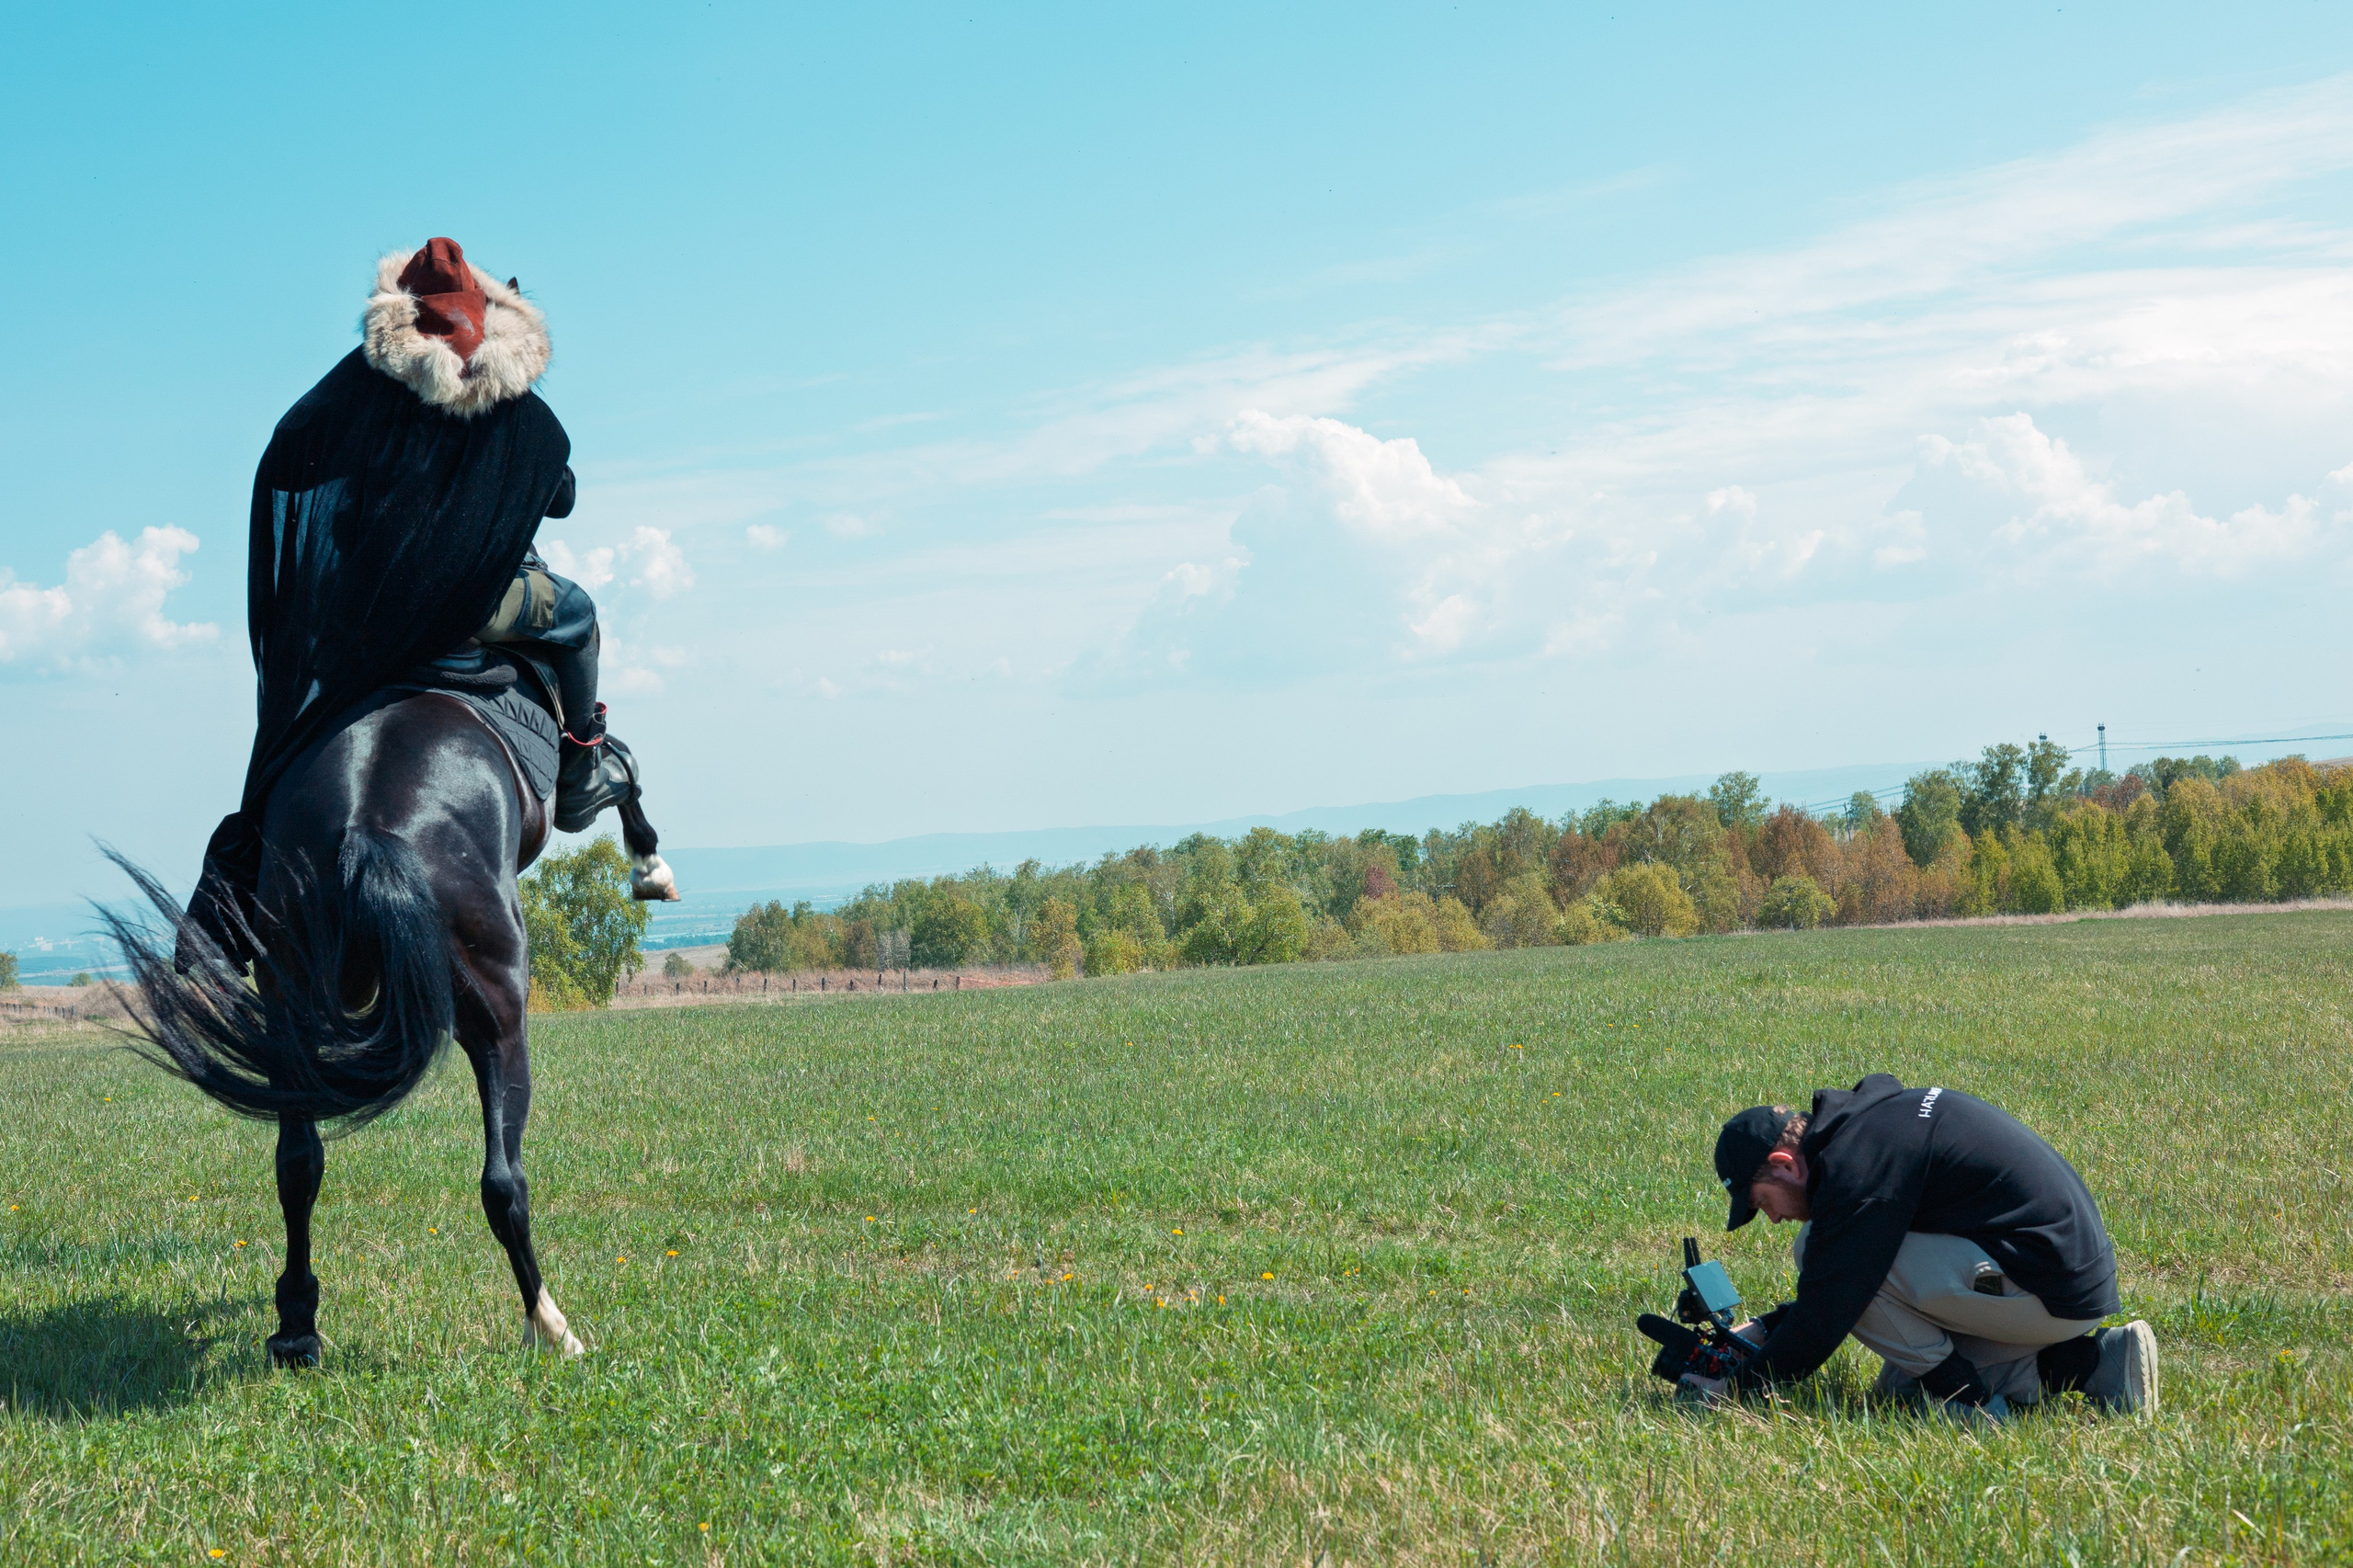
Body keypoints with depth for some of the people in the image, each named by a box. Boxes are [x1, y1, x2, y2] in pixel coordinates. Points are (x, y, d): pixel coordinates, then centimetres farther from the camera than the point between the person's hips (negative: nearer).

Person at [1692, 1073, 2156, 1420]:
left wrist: (1736, 1387, -5)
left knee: (1816, 1248, -11)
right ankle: (2092, 1364, 10)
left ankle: (1963, 1394, -5)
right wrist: (1763, 1331, 17)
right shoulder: (1863, 1120, 13)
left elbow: (1823, 1318, -16)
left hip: (2048, 1292, -10)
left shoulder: (1855, 1165, -18)